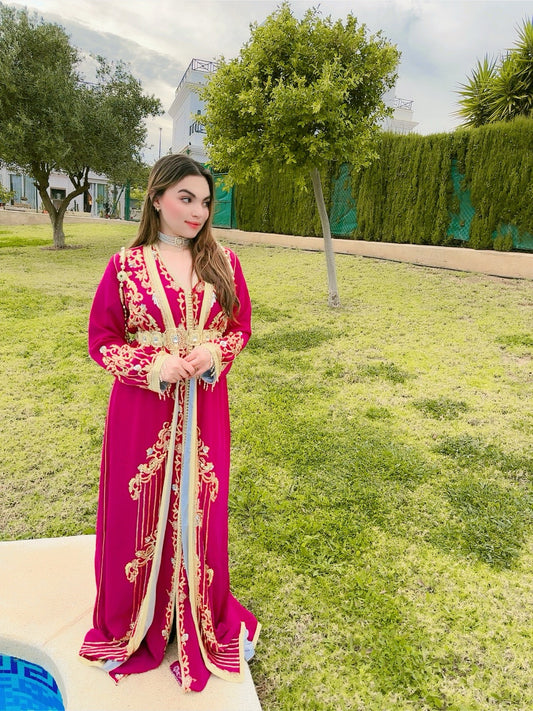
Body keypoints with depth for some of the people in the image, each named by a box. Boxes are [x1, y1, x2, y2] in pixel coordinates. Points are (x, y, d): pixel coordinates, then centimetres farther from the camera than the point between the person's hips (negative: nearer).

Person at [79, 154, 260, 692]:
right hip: (142, 409, -1)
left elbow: (241, 326, 8)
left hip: (203, 409, 2)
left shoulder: (222, 262, 2)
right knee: (139, 512, 11)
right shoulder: (125, 266, -5)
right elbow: (101, 340, -1)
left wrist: (215, 352, -13)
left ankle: (200, 623, 39)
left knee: (197, 511, 13)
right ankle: (133, 623, 39)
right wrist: (156, 364, -16)